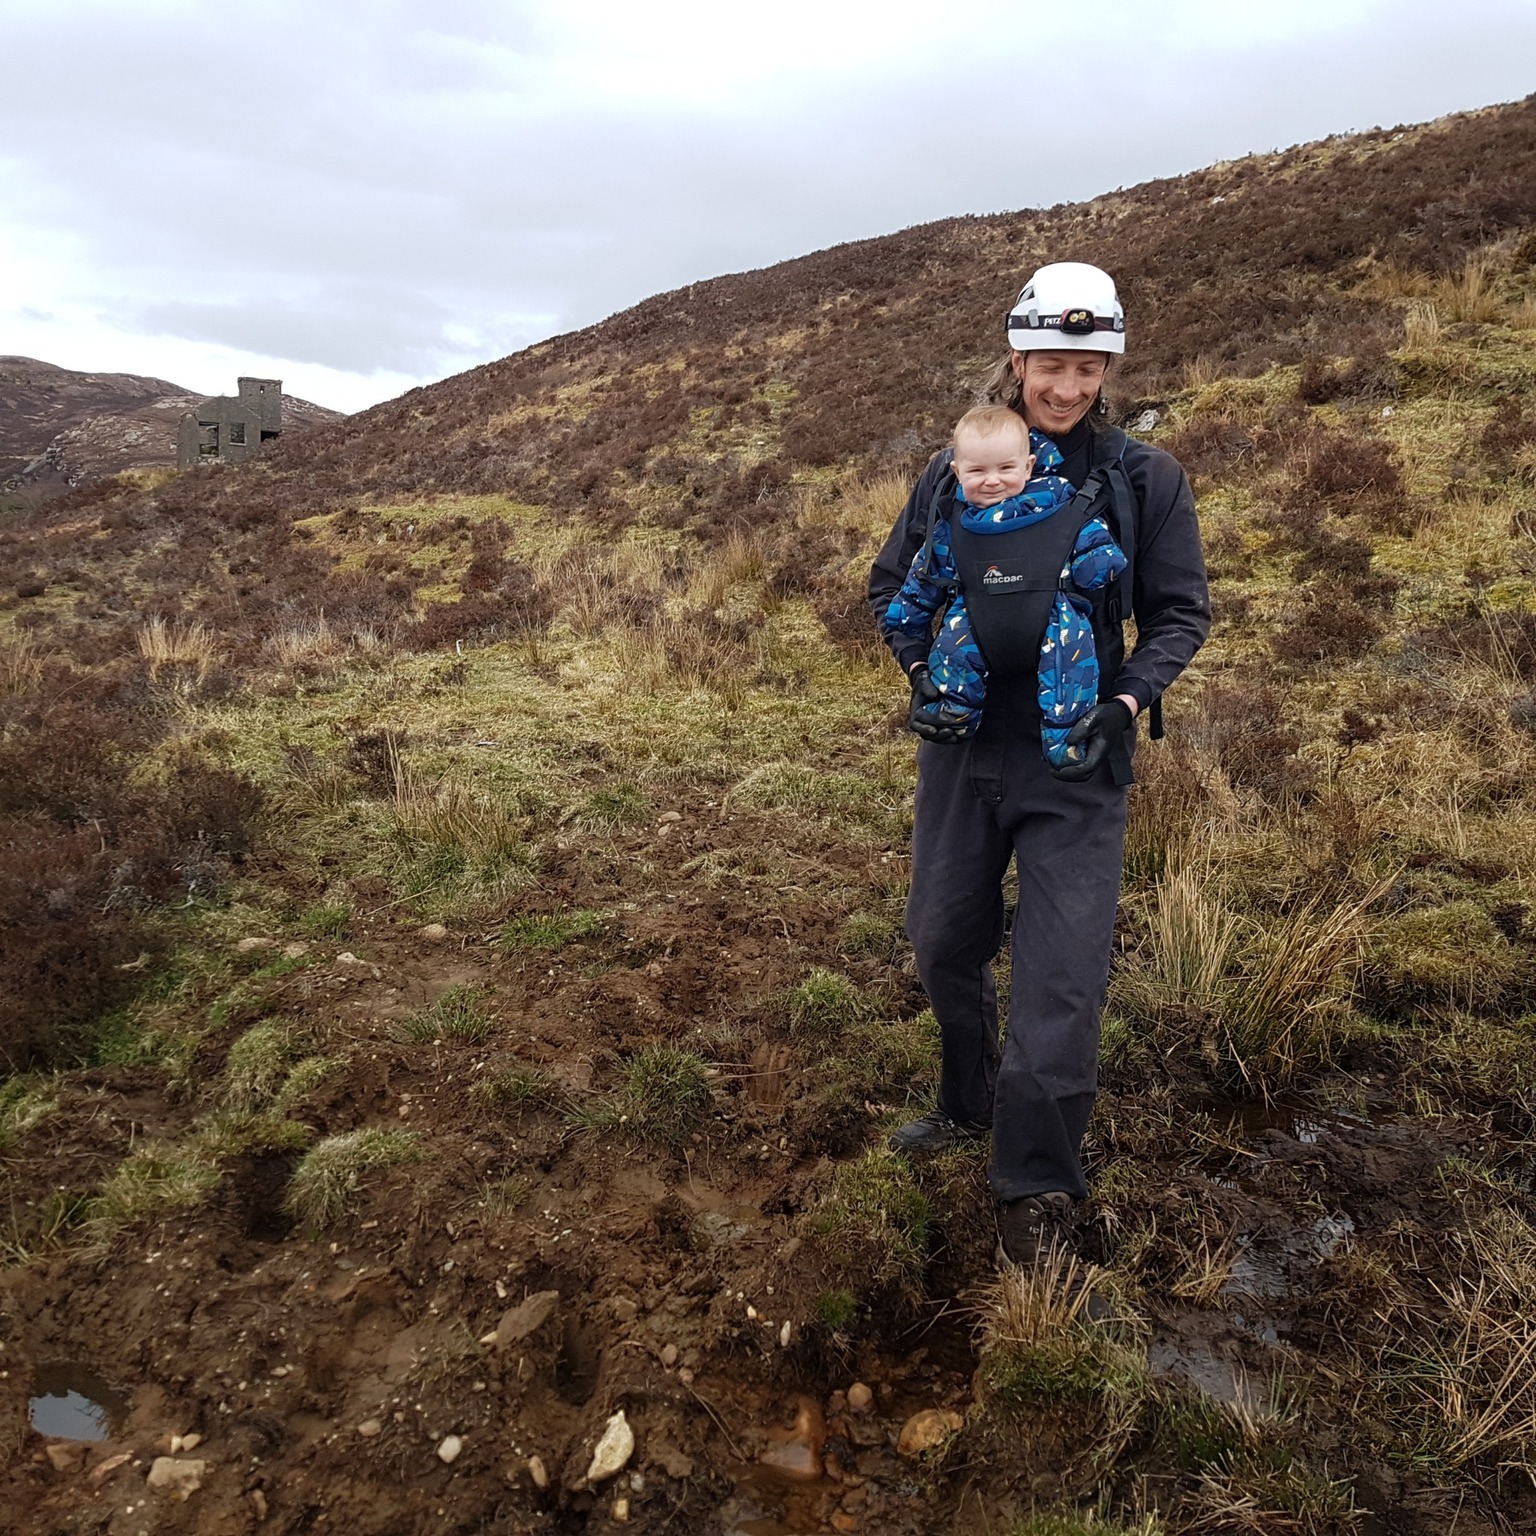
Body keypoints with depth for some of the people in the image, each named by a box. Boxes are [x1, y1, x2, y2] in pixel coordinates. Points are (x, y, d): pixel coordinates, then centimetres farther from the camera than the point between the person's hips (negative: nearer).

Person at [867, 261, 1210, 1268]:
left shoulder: (1145, 479, -3)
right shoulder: (953, 473, 2)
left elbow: (1181, 613, 1)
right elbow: (891, 584, 12)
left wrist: (1125, 704, -13)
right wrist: (921, 672, -3)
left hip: (1076, 767, -3)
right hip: (961, 749, 3)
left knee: (1061, 978, -3)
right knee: (945, 944, 17)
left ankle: (1037, 1188, 17)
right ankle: (970, 1109, 43)